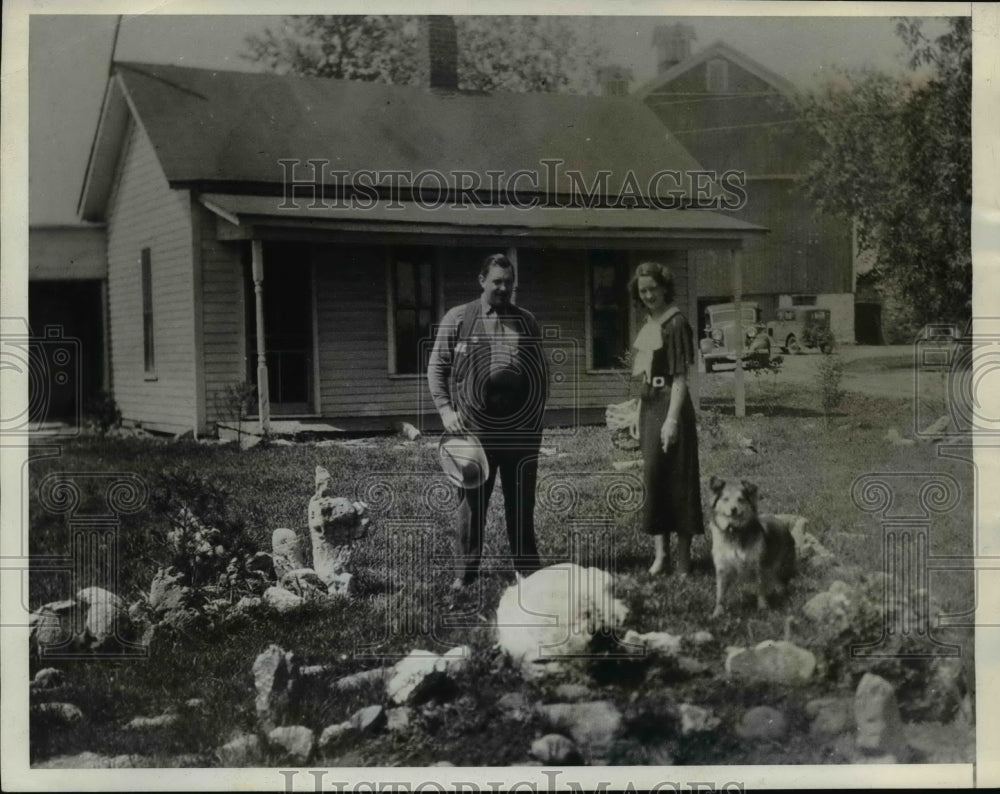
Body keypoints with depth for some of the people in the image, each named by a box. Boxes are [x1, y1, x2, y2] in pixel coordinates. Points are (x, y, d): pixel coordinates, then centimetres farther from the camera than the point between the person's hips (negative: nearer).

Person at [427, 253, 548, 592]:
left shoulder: (526, 321, 11)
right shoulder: (457, 319, 3)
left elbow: (541, 373, 16)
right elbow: (436, 367, 3)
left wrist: (538, 414, 9)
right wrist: (445, 409, -7)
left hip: (521, 427, 2)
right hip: (473, 427, -2)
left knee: (521, 501, 10)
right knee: (471, 501, 4)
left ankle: (527, 568, 20)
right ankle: (465, 573, 12)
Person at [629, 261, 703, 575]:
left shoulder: (675, 323, -13)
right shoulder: (650, 323, 13)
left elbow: (680, 377, -17)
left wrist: (672, 419, -23)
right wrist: (640, 414, 17)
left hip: (669, 405, -9)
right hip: (649, 405, 9)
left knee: (676, 478, -4)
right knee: (653, 476, 8)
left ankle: (683, 555, 3)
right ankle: (661, 550, 13)